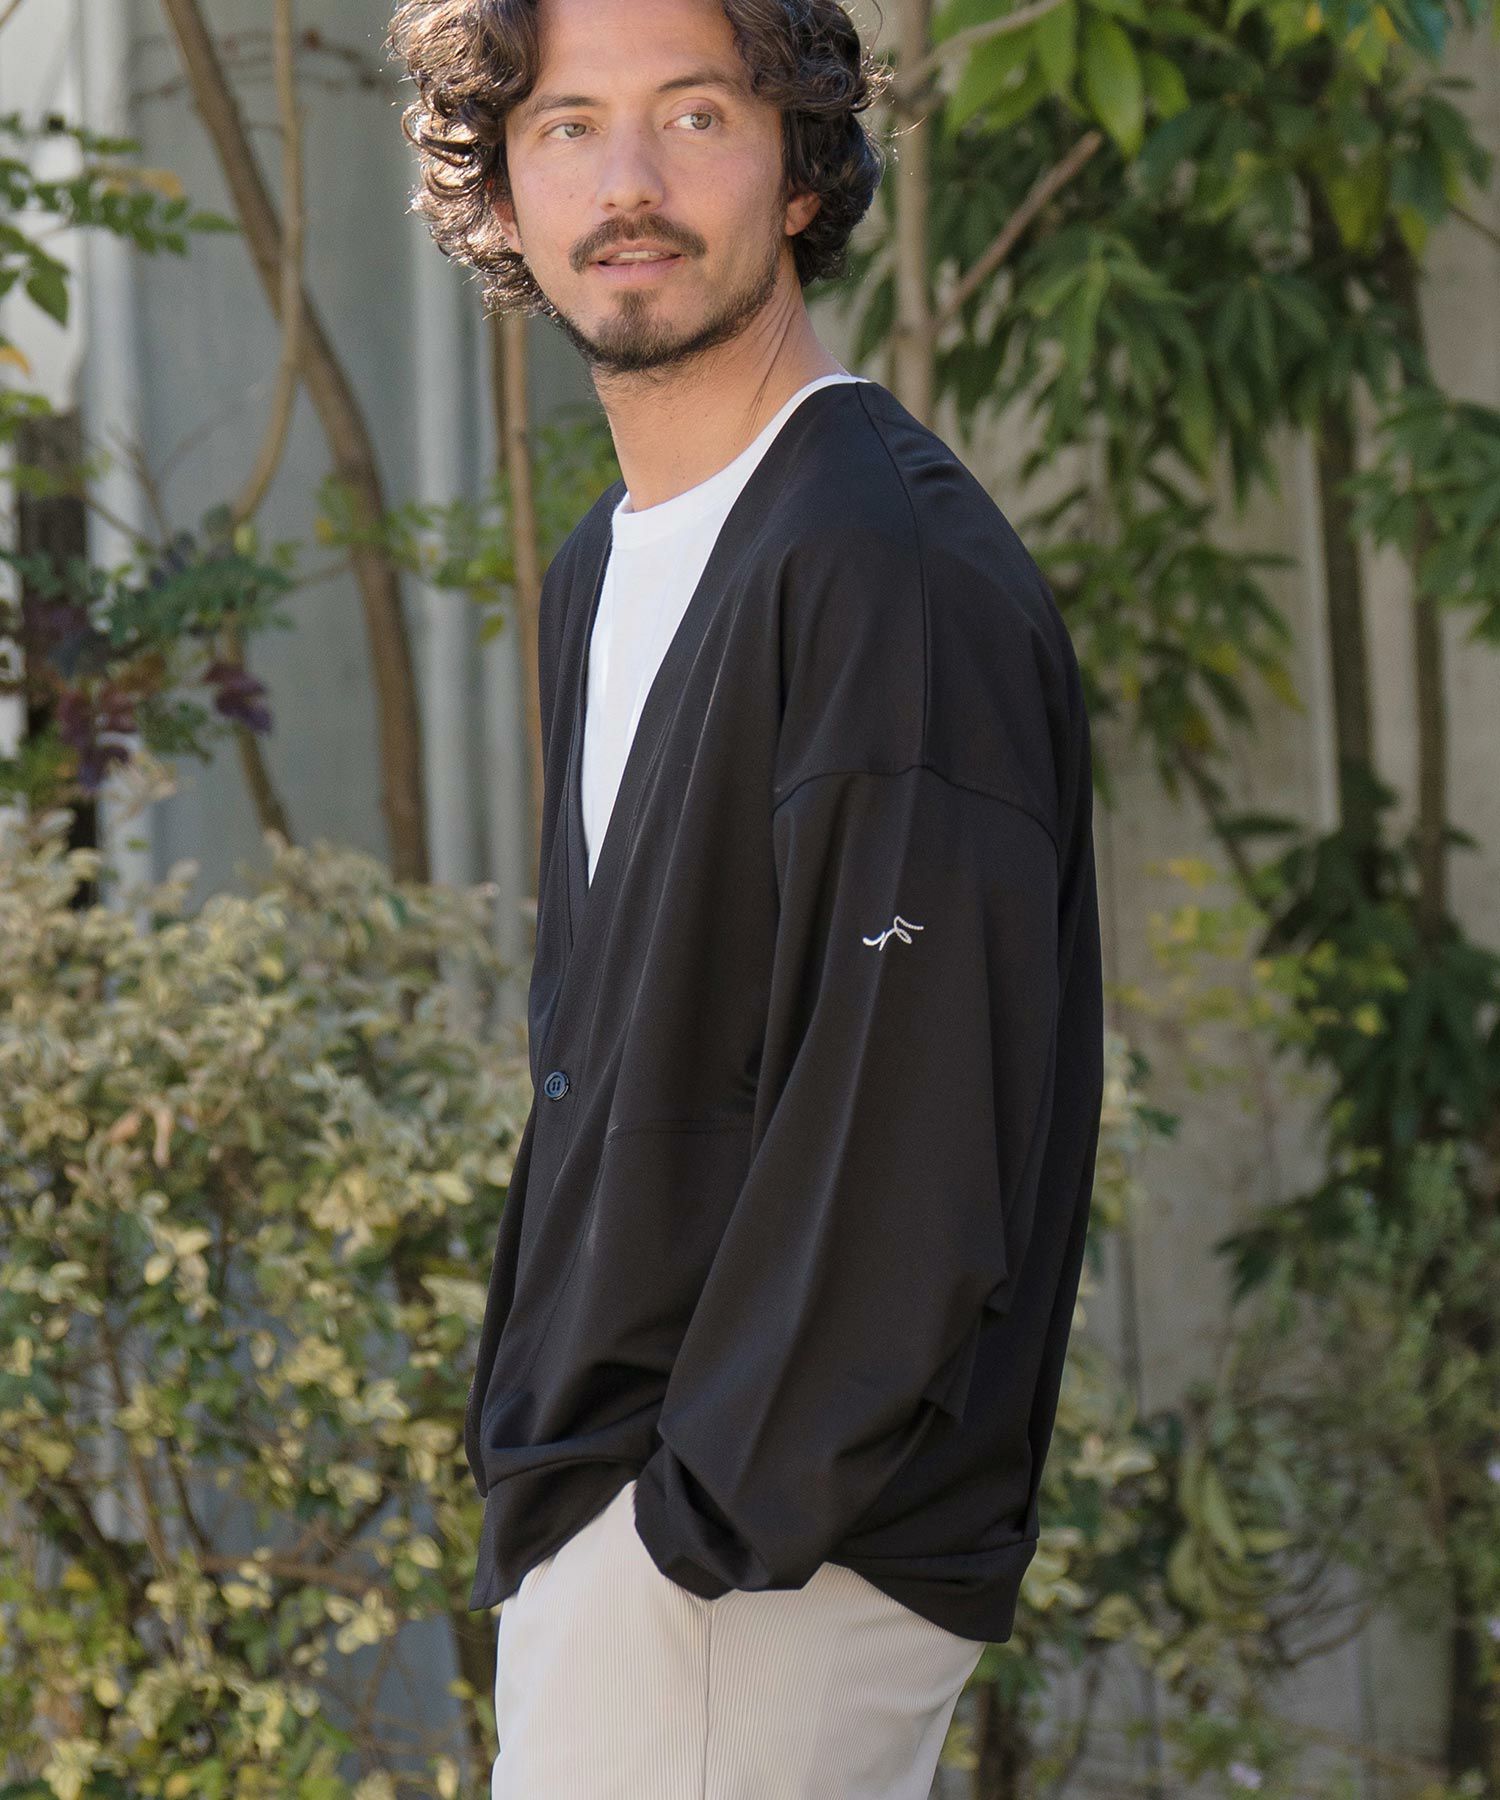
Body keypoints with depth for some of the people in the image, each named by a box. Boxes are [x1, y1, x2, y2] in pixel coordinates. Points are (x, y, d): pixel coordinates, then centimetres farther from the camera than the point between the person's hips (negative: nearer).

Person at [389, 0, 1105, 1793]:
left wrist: (703, 1532, -18)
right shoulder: (602, 573, 15)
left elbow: (913, 1157, -21)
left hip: (767, 1550, -9)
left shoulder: (892, 567, -16)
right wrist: (546, 1475, 13)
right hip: (597, 1511, 9)